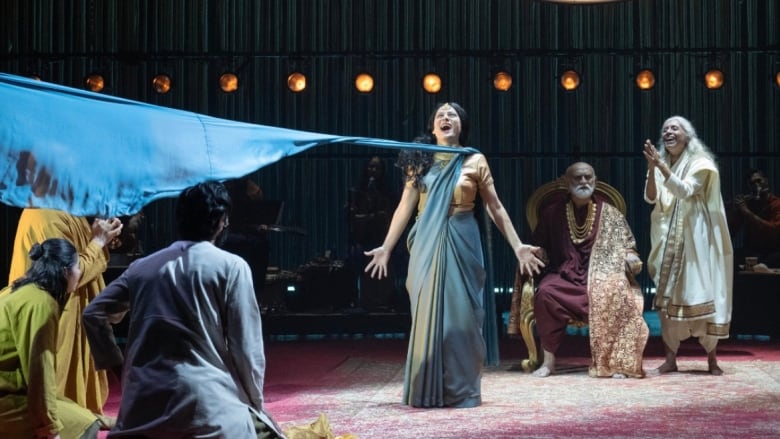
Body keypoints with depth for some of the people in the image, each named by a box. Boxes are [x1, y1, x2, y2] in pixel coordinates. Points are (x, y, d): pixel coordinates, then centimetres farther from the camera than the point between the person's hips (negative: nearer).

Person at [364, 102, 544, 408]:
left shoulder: (475, 161, 4)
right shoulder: (420, 162, 8)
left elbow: (495, 208, 4)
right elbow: (405, 208, 8)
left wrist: (517, 246, -2)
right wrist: (386, 248, 4)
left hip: (461, 244, -1)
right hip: (427, 245, 2)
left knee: (460, 315, -1)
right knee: (427, 314, 3)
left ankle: (462, 391, 8)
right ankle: (427, 390, 12)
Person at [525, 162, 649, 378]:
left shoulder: (610, 214, 9)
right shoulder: (552, 212, 9)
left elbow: (626, 248, 10)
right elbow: (538, 249, 14)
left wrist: (630, 257, -14)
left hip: (601, 277, 0)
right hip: (565, 277, 1)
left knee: (616, 293, -35)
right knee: (545, 292, -33)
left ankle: (615, 360, -25)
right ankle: (549, 360, -22)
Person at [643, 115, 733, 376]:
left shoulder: (700, 163, -3)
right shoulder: (662, 165, 12)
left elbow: (686, 191, -18)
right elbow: (651, 198, -1)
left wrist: (661, 166, -25)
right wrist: (651, 168, -15)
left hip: (695, 237, -5)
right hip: (669, 238, 5)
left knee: (701, 293, -8)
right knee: (668, 296, 0)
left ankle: (712, 359, -1)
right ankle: (670, 359, 3)